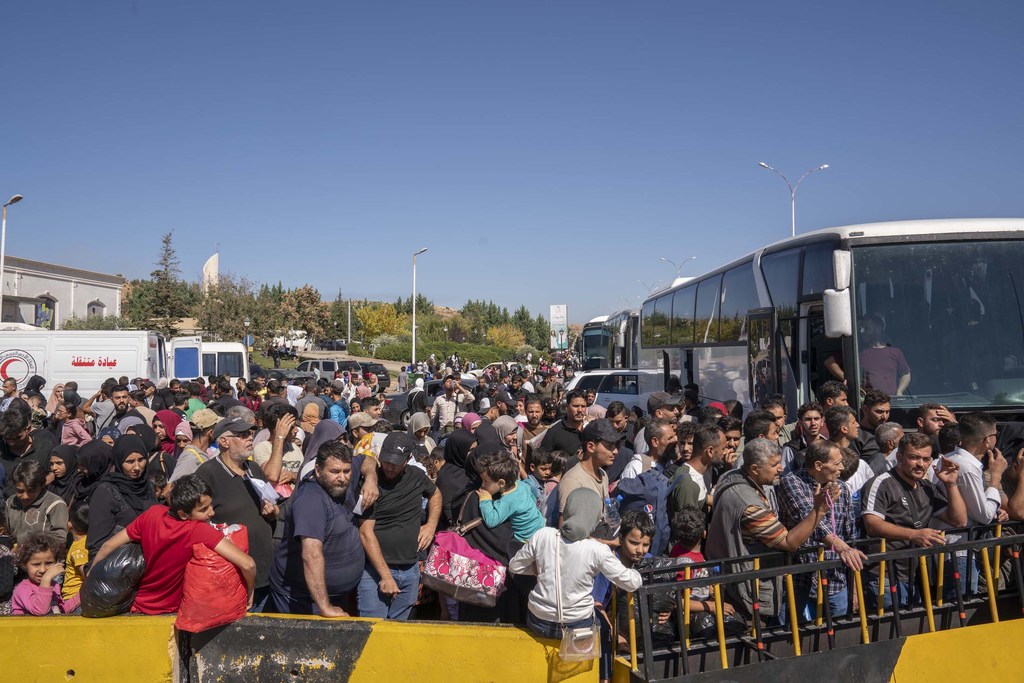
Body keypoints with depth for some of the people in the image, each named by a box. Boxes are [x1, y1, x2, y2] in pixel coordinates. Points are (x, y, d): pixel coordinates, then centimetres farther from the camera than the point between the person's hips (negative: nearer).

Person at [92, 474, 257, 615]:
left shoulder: (153, 513, -17)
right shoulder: (199, 530, -32)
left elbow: (108, 546, -7)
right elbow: (247, 564, -38)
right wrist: (249, 592, -18)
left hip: (138, 607, 4)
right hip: (170, 612, -4)